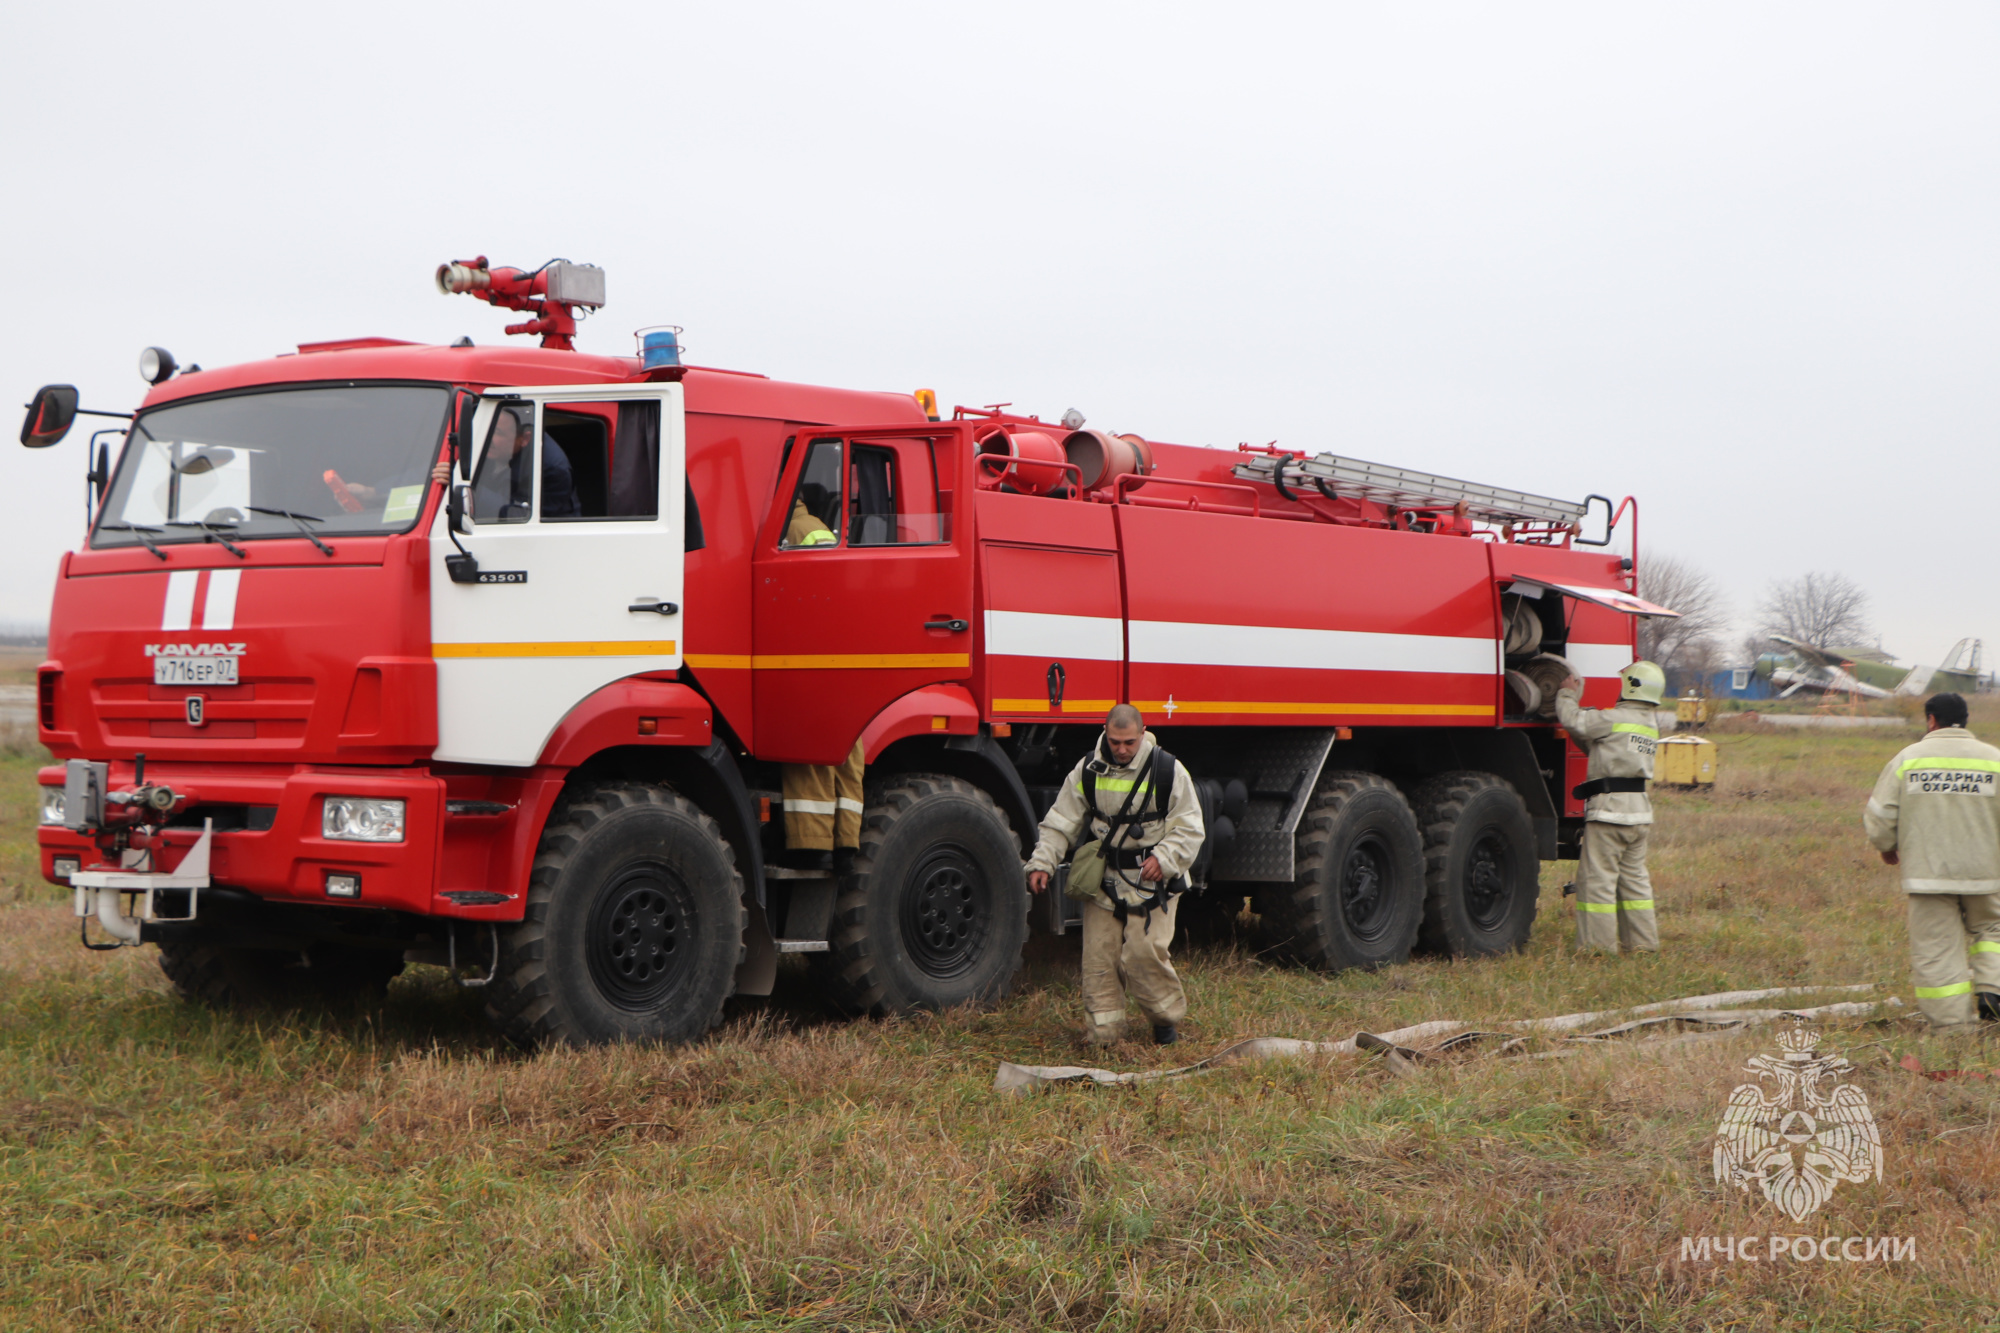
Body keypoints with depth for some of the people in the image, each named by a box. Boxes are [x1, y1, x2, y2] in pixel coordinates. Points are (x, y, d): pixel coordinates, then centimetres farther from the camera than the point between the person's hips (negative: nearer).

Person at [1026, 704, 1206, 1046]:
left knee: (1143, 953, -11)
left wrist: (1164, 858, -18)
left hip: (1149, 882, -3)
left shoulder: (1168, 770, -6)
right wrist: (1042, 863, -4)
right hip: (1102, 881, 3)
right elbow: (1060, 823, 7)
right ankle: (1102, 1032, 11)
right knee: (1098, 956, 1)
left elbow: (1190, 829, -2)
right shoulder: (1088, 770, 2)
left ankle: (1166, 1018, 13)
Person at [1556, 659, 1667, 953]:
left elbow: (1572, 720, -9)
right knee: (1634, 877, 15)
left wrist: (1568, 695, 10)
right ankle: (1644, 942, 19)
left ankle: (1600, 943, -2)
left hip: (1609, 809, -9)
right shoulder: (1650, 724, 16)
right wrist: (1576, 700, 21)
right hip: (1640, 809, 9)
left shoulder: (1614, 718, -12)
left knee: (1598, 877, -3)